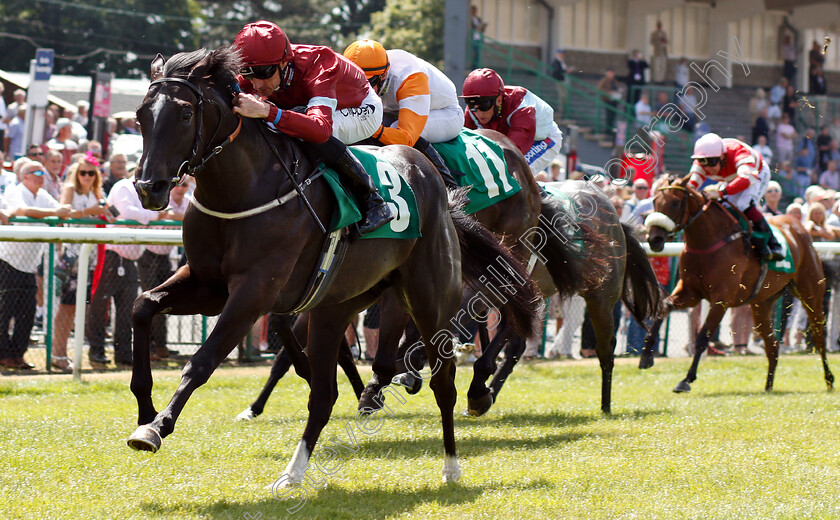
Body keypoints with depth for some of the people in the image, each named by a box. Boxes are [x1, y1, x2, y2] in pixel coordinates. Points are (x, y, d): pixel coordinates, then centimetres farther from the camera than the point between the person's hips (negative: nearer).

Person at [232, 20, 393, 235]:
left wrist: (267, 111, -71)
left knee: (313, 132, -38)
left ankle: (373, 203, -25)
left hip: (361, 110, -6)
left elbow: (321, 128, -59)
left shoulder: (318, 66, -43)